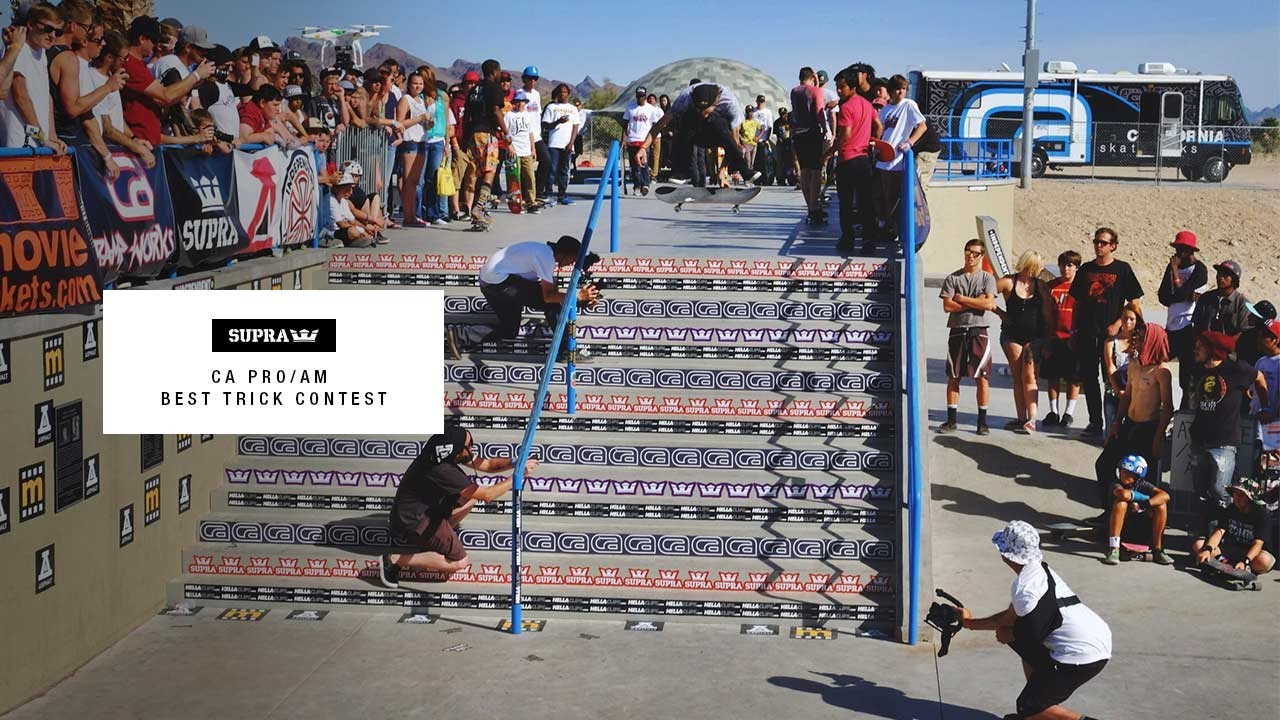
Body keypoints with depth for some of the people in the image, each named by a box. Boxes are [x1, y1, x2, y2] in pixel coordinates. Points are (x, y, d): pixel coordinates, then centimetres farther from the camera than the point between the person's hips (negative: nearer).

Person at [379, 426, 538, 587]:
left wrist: (515, 462, -14)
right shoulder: (443, 471, -33)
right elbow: (487, 495, -26)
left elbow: (486, 464, 3)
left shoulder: (449, 453, -8)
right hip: (412, 523, -9)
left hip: (427, 508, 9)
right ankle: (396, 560, -9)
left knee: (472, 495, 7)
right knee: (459, 562, -10)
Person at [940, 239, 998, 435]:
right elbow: (947, 306, -6)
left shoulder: (987, 278, 4)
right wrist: (976, 302, -7)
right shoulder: (952, 278, 6)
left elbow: (989, 303, -11)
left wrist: (962, 298, -7)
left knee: (982, 378, -3)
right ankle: (951, 420, 11)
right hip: (957, 331, 1)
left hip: (978, 332, -1)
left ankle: (982, 422, 4)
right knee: (953, 377, 4)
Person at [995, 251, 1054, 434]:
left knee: (1029, 377, -8)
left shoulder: (1040, 285, 2)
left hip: (1034, 336, -1)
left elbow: (1048, 313, 4)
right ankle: (1021, 418, 10)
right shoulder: (1008, 282, -2)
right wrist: (1001, 313, 0)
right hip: (1012, 335, 1)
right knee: (1017, 377, 5)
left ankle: (1031, 420, -11)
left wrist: (1049, 338, 3)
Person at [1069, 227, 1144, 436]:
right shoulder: (1086, 269, 12)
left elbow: (1134, 304, -2)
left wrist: (1117, 324, -13)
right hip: (1086, 333, 4)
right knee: (1088, 378, 6)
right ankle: (1095, 421, 14)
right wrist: (1075, 329, 10)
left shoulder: (1122, 269, -1)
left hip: (1110, 333, -4)